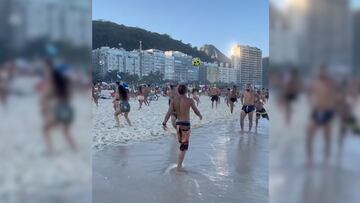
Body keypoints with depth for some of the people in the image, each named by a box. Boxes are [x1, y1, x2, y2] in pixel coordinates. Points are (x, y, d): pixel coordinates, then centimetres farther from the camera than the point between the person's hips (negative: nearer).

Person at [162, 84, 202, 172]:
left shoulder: (174, 101, 1)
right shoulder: (190, 100, -8)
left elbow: (169, 112, -9)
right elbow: (196, 111, 3)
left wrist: (164, 123, -12)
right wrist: (200, 116, 23)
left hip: (178, 124, 5)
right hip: (186, 124, -5)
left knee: (181, 143, 26)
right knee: (184, 147, 0)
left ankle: (180, 164, 41)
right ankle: (178, 166, -5)